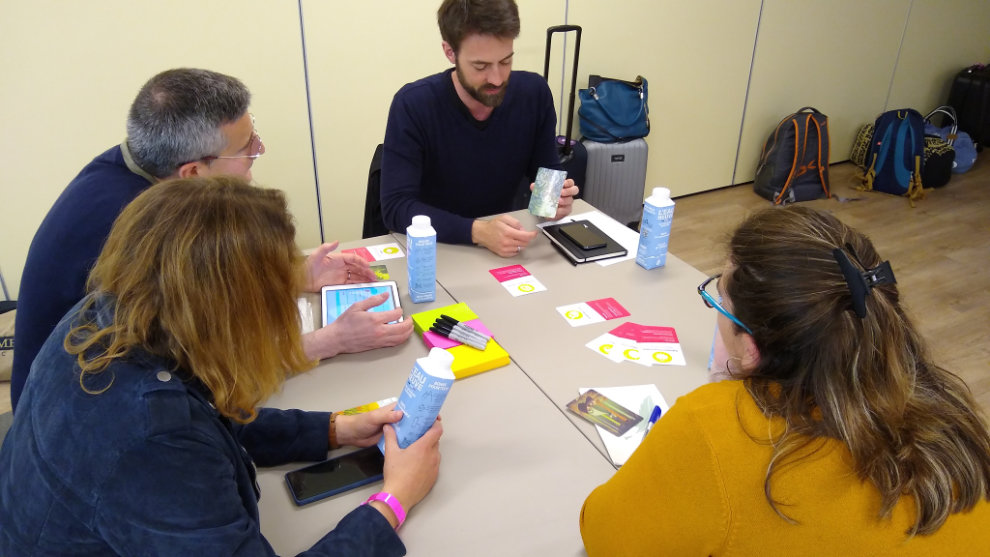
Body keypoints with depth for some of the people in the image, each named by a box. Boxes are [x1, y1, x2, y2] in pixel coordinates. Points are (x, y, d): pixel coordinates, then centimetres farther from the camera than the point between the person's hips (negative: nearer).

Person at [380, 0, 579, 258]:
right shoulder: (413, 104, -17)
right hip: (435, 247, -2)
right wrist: (478, 231, -33)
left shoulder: (534, 93, -7)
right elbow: (396, 207, -21)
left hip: (505, 250, 3)